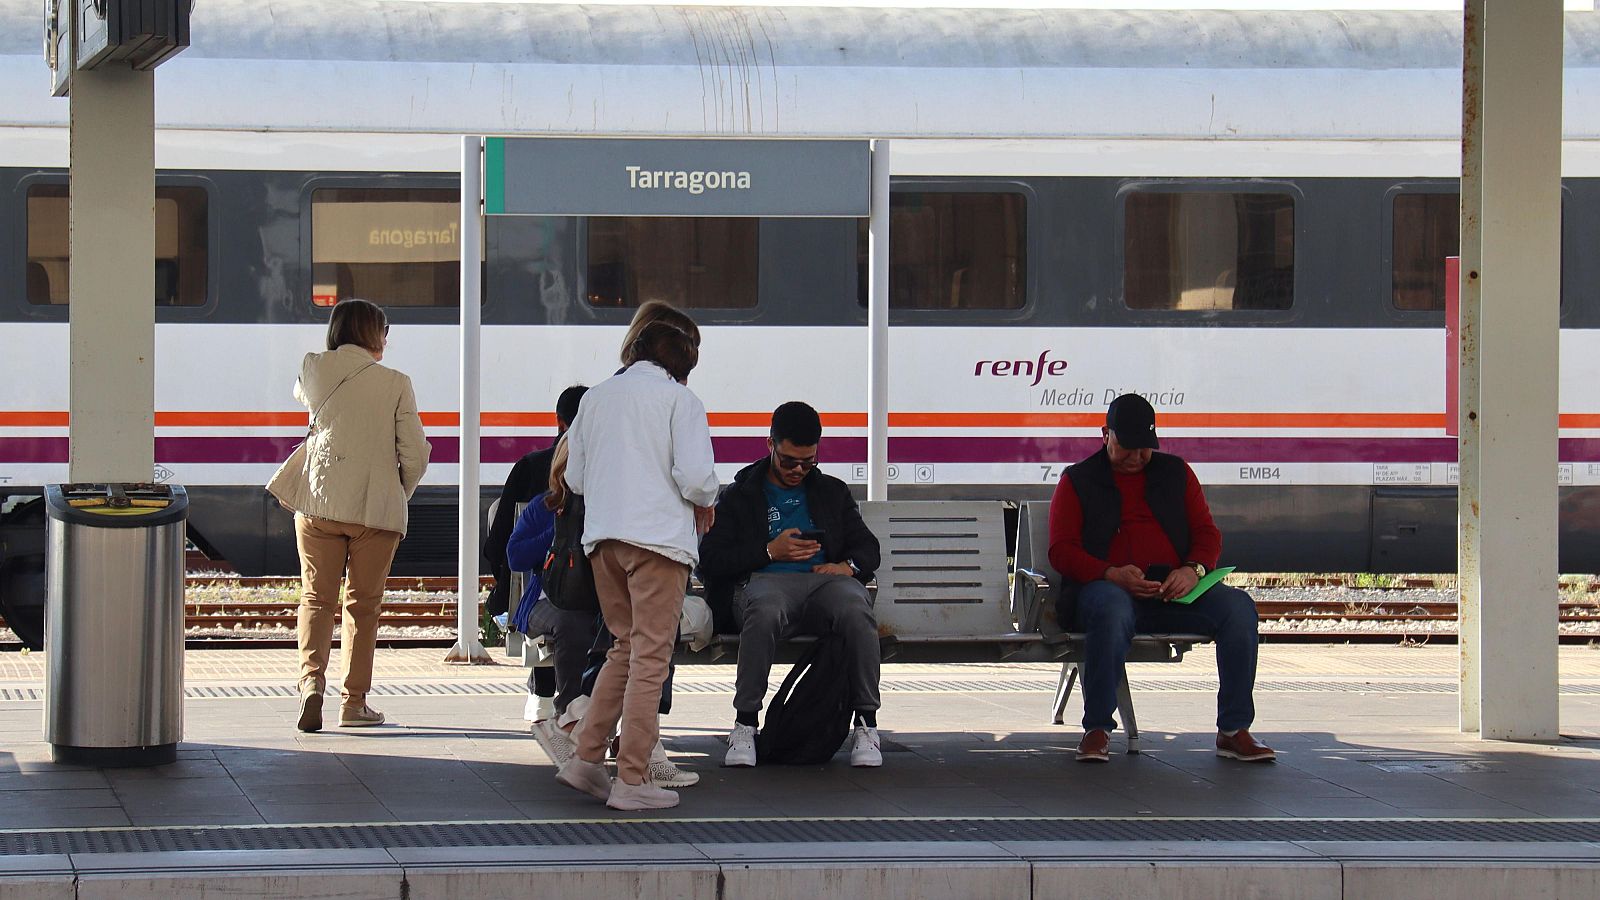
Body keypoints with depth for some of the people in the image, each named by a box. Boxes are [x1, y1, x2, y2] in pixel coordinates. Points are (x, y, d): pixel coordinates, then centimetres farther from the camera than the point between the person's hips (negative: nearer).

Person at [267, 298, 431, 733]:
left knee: (317, 596, 8)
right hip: (377, 509, -1)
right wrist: (397, 497, 13)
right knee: (363, 603, 10)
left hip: (319, 502, 1)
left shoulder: (315, 372, 1)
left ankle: (312, 679, -15)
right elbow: (415, 455, -4)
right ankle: (354, 701, 12)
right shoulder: (395, 384, -4)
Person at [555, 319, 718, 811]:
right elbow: (696, 474, -11)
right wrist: (705, 502, 10)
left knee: (626, 648, 18)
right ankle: (632, 780, -5)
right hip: (659, 535, -6)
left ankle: (587, 757, 10)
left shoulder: (597, 396, 16)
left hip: (602, 536, 6)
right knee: (651, 656, -3)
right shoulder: (679, 398, -1)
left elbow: (574, 475, 17)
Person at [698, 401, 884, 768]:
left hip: (826, 578, 2)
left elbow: (867, 547, 22)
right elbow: (710, 559, 8)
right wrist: (769, 552, -4)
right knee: (765, 611, -41)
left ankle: (866, 724, -28)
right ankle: (745, 724, -33)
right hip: (765, 581, -2)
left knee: (857, 611, -36)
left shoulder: (832, 492, 27)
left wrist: (848, 566, -2)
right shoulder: (739, 496, 19)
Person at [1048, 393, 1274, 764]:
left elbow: (1207, 534, 17)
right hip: (1109, 587, -3)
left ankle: (1233, 731, -21)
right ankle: (1097, 730, -32)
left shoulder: (1176, 473, 22)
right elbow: (1062, 551, 4)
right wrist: (1112, 574, -16)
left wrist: (1193, 570, -8)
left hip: (1175, 589, 3)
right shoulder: (1078, 481, 13)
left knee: (1239, 607, -24)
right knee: (1111, 612, -41)